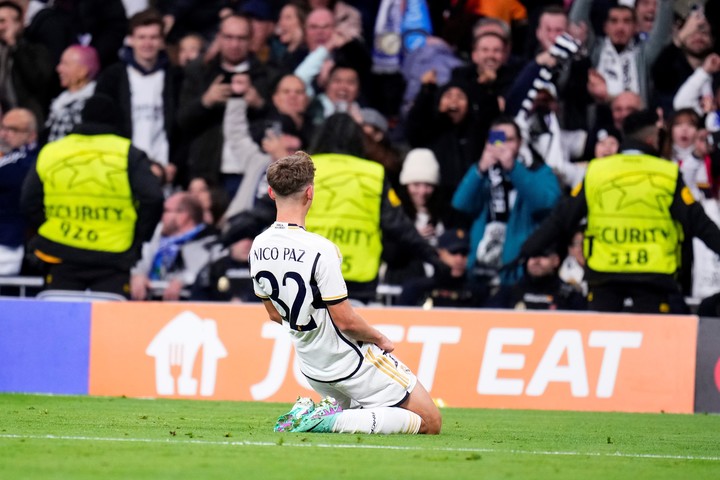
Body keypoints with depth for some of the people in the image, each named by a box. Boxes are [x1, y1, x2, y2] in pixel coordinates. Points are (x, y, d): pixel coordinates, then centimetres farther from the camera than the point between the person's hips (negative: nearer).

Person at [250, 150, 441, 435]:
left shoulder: (258, 248, -3)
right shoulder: (319, 250, -26)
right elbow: (345, 320, -22)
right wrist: (380, 339, -3)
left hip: (313, 371, 8)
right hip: (352, 365, -8)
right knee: (430, 422, 0)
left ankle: (313, 411, 6)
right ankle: (334, 421, -14)